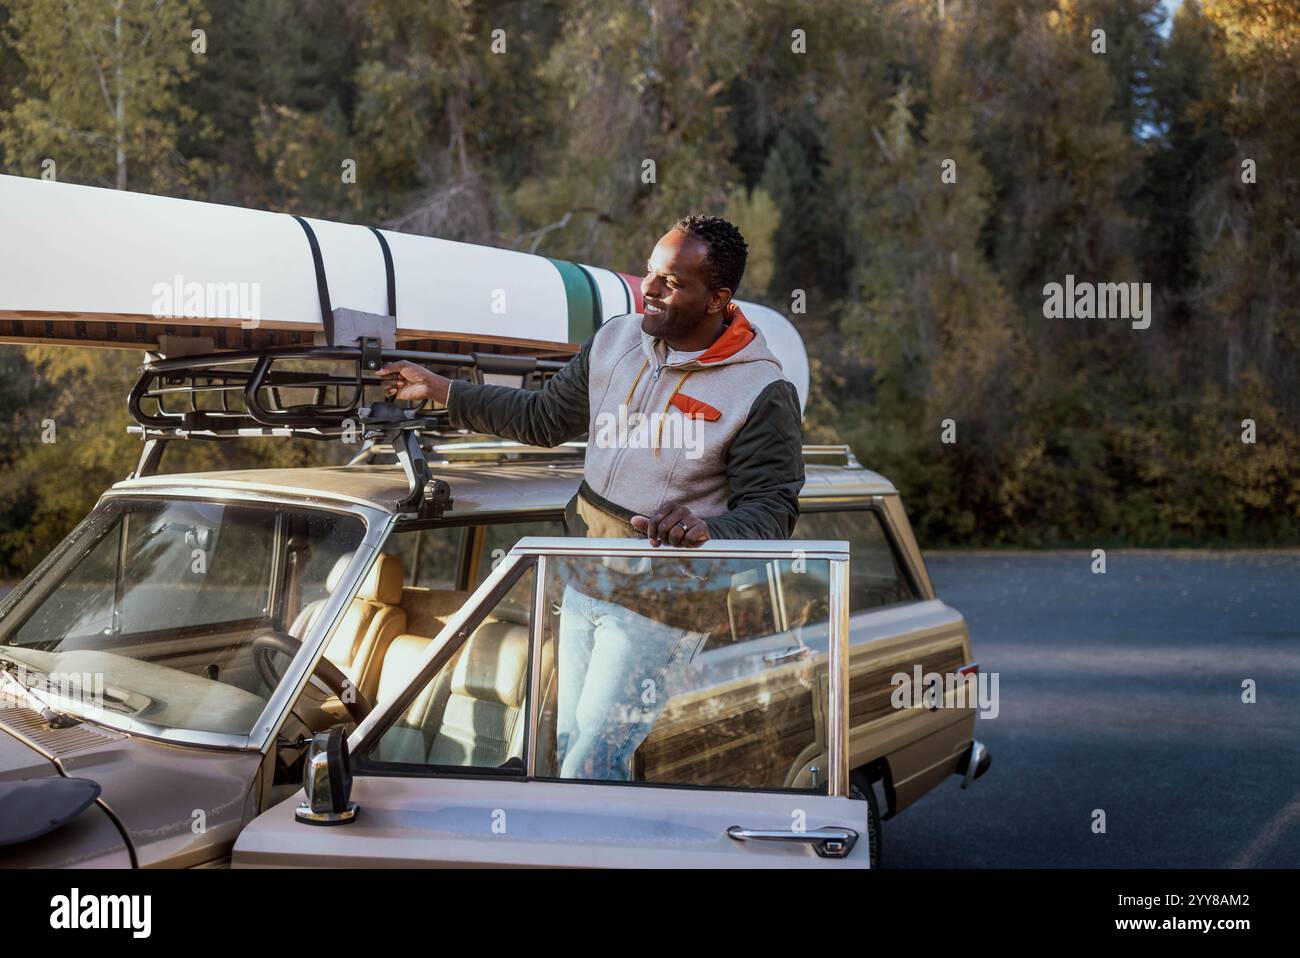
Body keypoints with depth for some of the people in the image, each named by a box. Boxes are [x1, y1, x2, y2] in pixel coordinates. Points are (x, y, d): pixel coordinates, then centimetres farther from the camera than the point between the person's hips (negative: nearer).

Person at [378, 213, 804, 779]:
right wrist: (441, 390, 14)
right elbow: (543, 418, 15)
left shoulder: (763, 392, -16)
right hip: (583, 582, 7)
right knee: (570, 745, 17)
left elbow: (773, 509, -15)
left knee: (590, 766, -5)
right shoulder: (616, 340, 2)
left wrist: (708, 531, -36)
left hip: (659, 605, -6)